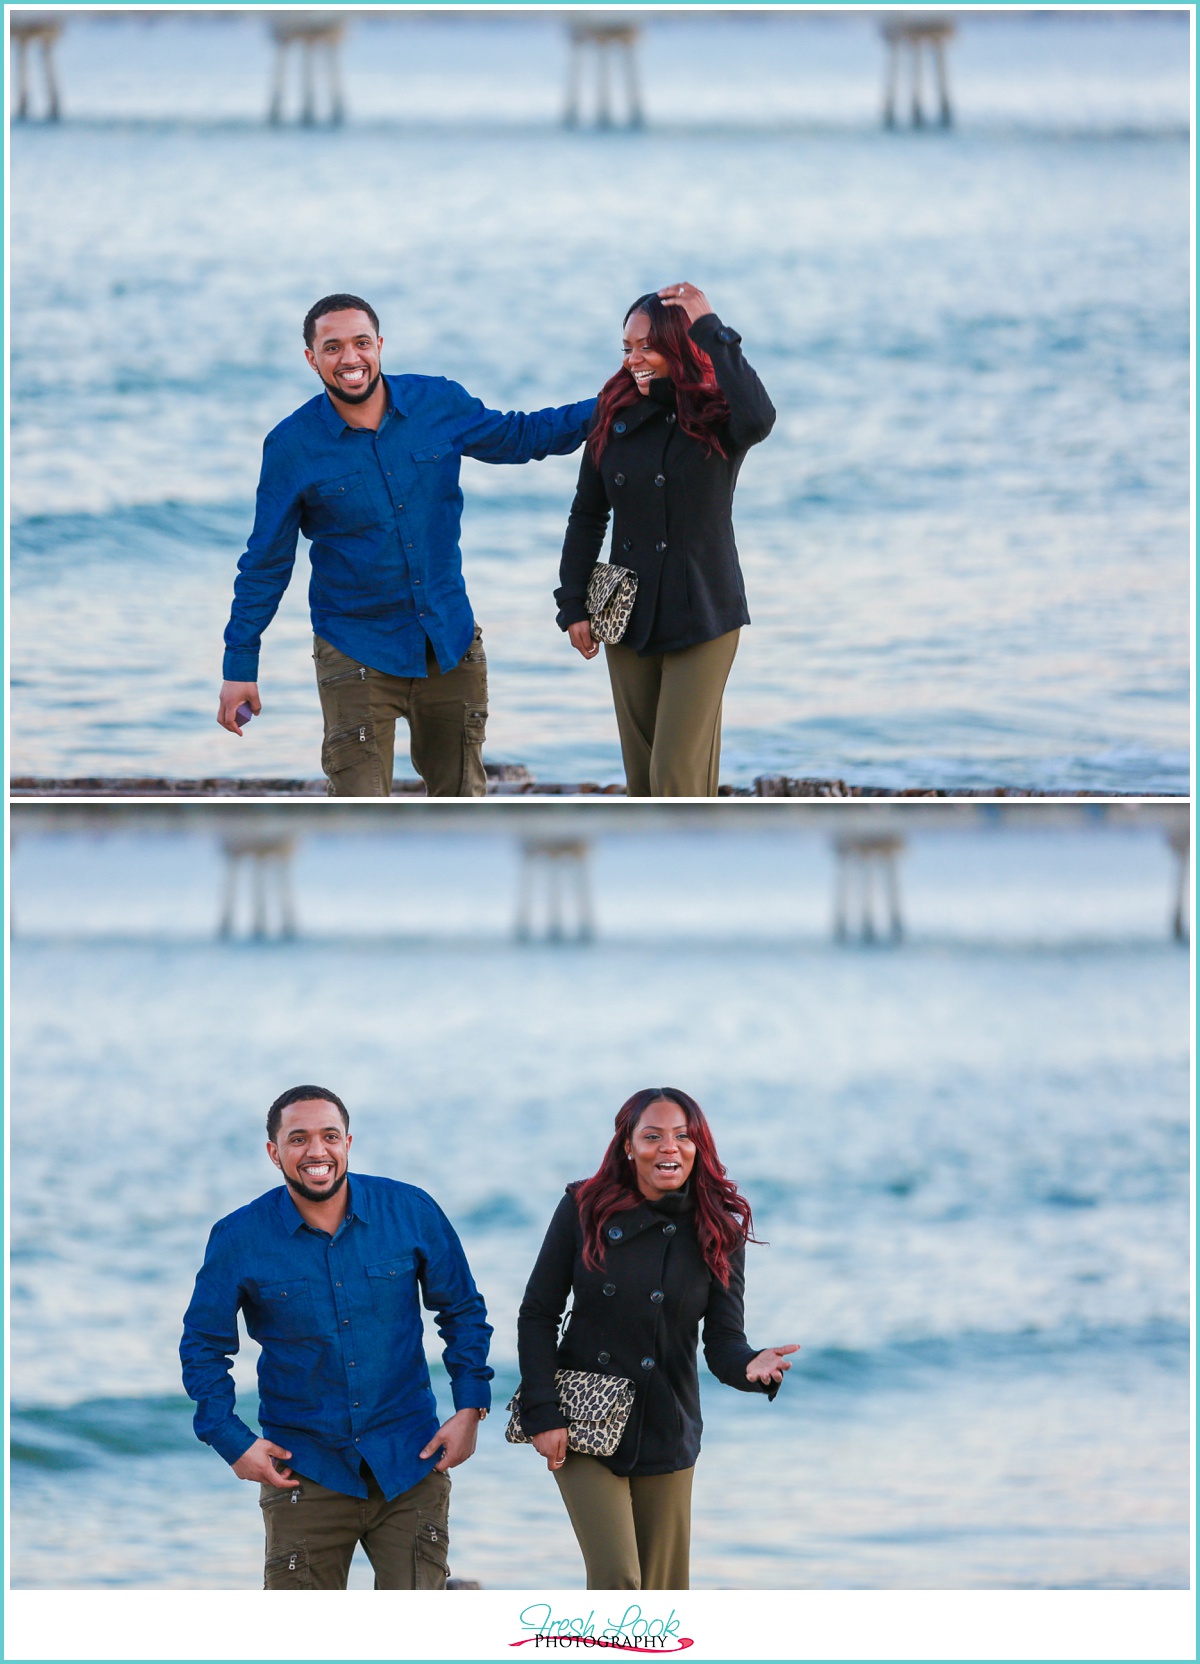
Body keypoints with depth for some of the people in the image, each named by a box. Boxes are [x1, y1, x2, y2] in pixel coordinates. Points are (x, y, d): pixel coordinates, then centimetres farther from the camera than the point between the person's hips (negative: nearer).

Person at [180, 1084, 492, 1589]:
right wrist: (232, 1440, -3)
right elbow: (203, 1345, 6)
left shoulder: (411, 1211, -2)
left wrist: (470, 1408, 1)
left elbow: (462, 1311, 10)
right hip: (305, 1469, -1)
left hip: (409, 1462, 1)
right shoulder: (239, 1240, -4)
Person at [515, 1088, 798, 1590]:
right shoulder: (584, 1209, -6)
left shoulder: (719, 1231, -3)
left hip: (666, 1434, 2)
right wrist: (542, 1415, -10)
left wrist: (752, 1367, -29)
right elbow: (537, 1315, -2)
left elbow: (723, 1341, -6)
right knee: (616, 1581, -15)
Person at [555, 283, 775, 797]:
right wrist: (573, 605, 5)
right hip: (629, 616, 5)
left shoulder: (715, 417, -9)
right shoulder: (615, 414, 4)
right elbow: (588, 514, 11)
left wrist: (711, 330, -27)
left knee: (677, 775, -12)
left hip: (702, 617, -5)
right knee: (642, 778, 8)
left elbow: (758, 420, -35)